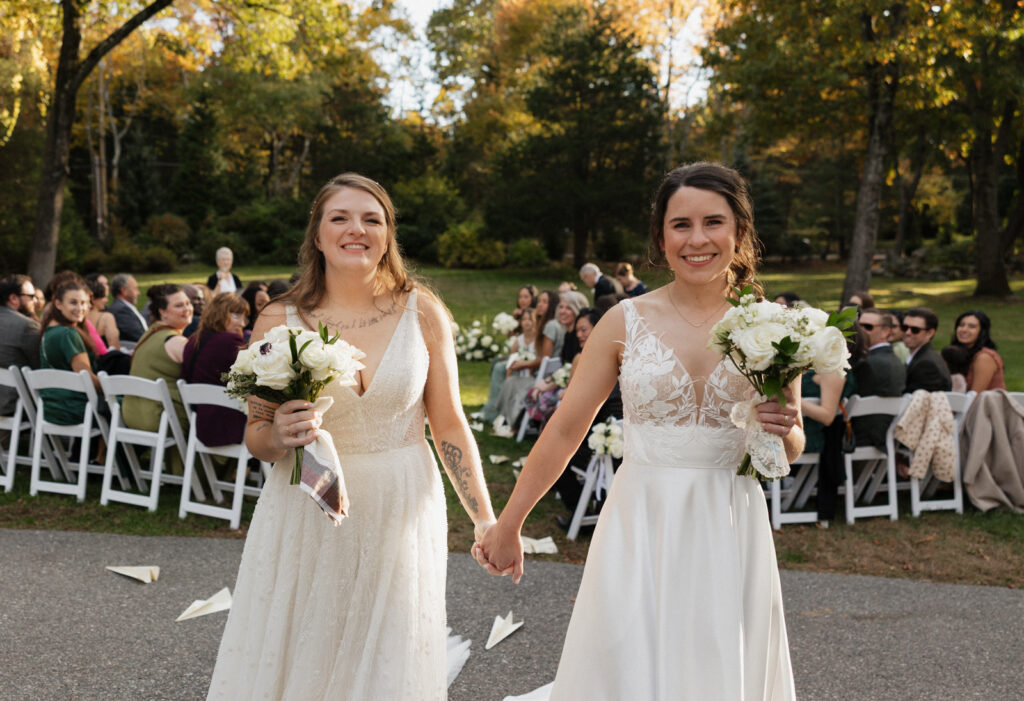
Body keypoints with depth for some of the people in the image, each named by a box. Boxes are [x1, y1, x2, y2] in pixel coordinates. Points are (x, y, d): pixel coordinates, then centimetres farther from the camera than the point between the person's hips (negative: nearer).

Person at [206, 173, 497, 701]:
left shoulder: (423, 312, -3)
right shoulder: (279, 321, -3)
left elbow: (448, 424, 1)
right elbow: (255, 435, 4)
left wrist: (485, 520, 0)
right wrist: (280, 435, -18)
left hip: (400, 515, 0)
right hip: (306, 516, 0)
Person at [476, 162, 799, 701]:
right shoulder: (626, 321, -3)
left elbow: (792, 451, 13)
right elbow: (565, 429, 2)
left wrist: (785, 430, -12)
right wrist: (507, 526, 7)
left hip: (729, 535, 2)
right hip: (640, 532, -1)